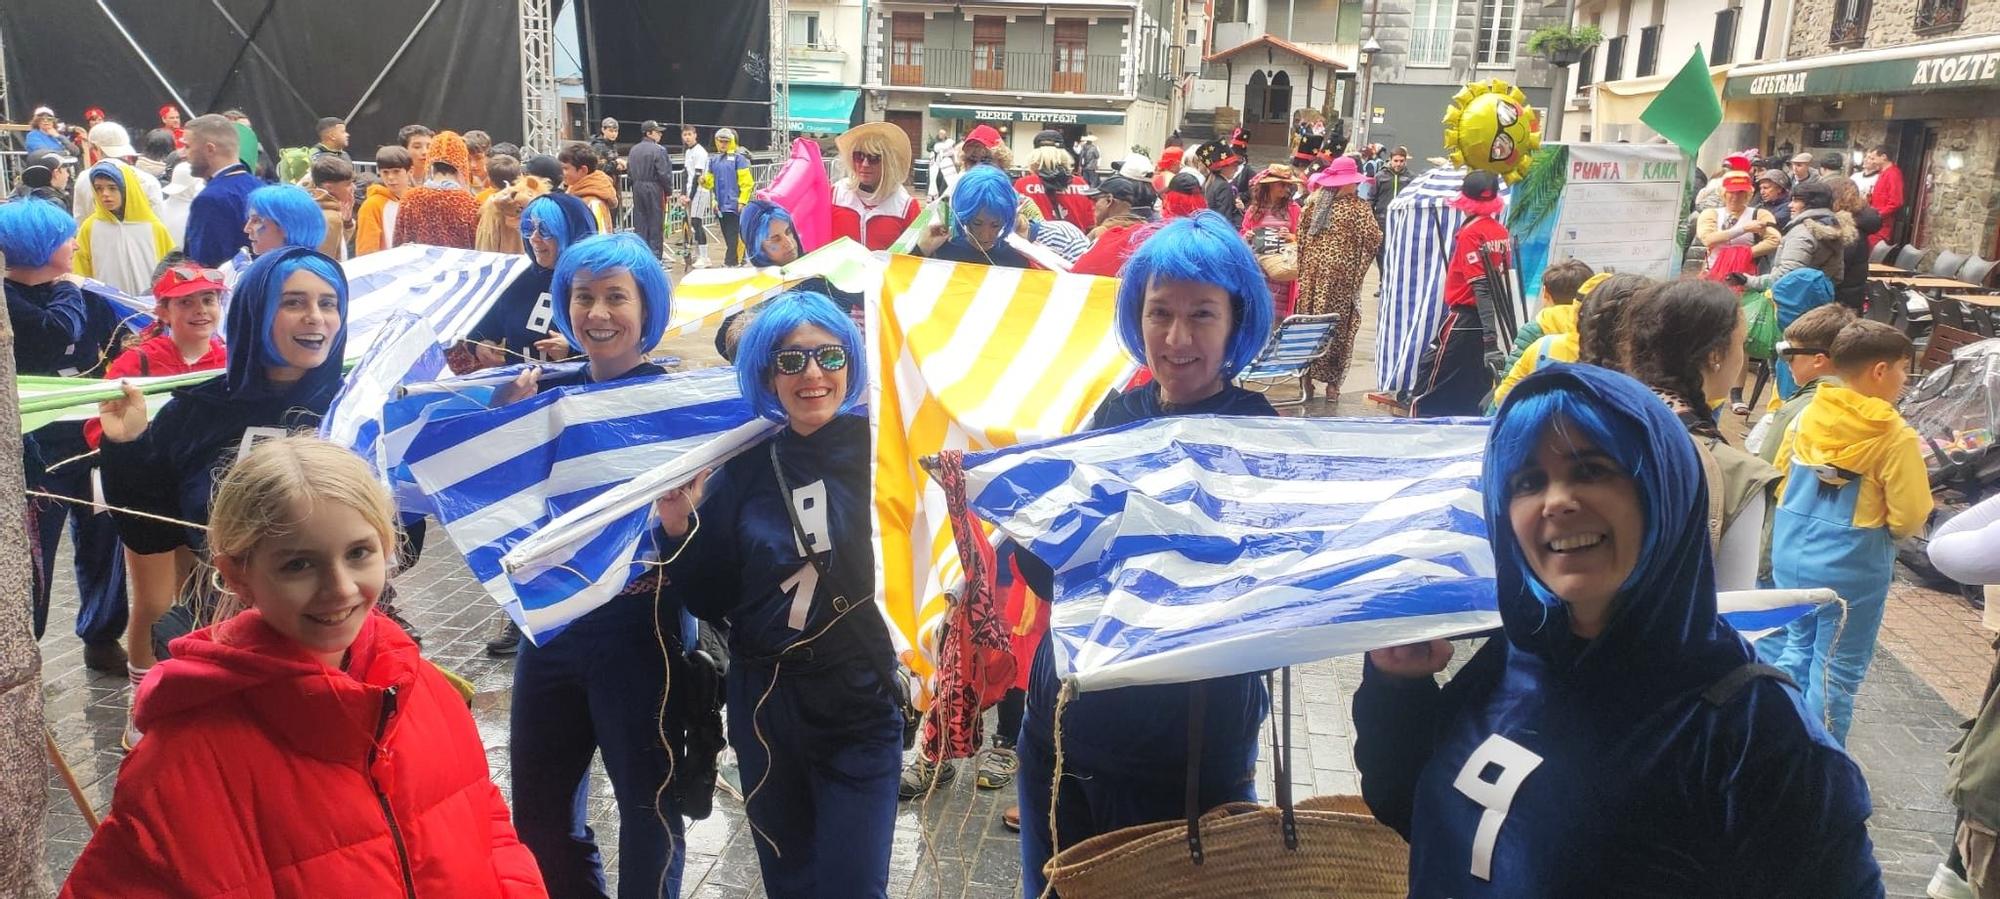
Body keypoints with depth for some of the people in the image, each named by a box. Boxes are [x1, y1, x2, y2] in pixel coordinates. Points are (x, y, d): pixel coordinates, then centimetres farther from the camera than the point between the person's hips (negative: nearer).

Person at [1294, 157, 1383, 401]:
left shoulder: (1313, 201, 6)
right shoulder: (1358, 206, -7)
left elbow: (1301, 234, 9)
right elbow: (1373, 238, -12)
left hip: (1312, 267, 4)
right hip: (1341, 271, -4)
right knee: (1336, 325, 1)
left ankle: (1307, 374, 11)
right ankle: (1331, 381, 4)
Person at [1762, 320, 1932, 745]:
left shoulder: (1807, 417, 0)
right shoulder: (1896, 438, -16)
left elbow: (1780, 479, 9)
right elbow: (1911, 518, -15)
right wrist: (1880, 522, 5)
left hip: (1791, 553, 6)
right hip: (1852, 565, -5)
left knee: (1795, 649, 21)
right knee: (1836, 671, 7)